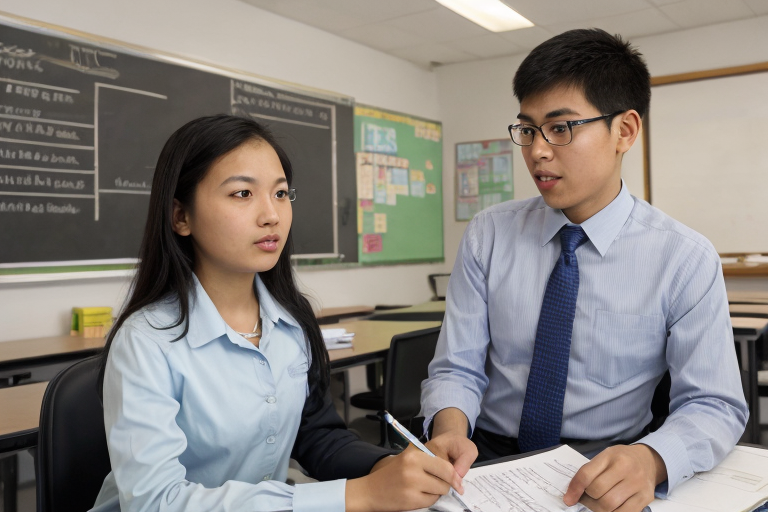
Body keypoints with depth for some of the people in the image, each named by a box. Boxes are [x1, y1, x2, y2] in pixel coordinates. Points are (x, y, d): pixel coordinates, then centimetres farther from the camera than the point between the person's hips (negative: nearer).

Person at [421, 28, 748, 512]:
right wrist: (450, 427, -25)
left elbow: (714, 404, -6)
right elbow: (457, 367, -3)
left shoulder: (686, 258, -6)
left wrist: (650, 459, -27)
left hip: (605, 471, 1)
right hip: (487, 460, 0)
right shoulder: (488, 235, -1)